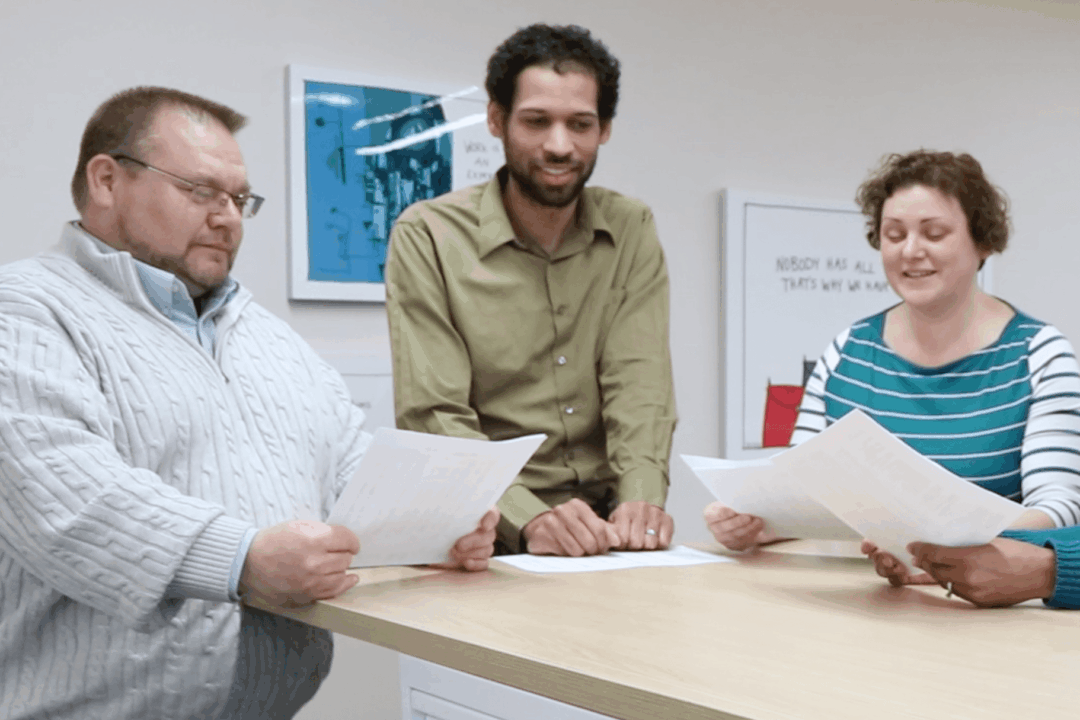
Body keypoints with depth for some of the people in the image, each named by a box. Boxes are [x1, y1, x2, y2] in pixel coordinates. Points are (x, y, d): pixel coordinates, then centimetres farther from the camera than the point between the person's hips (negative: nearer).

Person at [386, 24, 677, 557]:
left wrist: (640, 500, -21)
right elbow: (434, 419, -11)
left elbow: (640, 385, -2)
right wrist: (528, 519, -27)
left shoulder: (631, 231, 8)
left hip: (607, 525, 2)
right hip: (489, 535, -2)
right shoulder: (427, 237, -3)